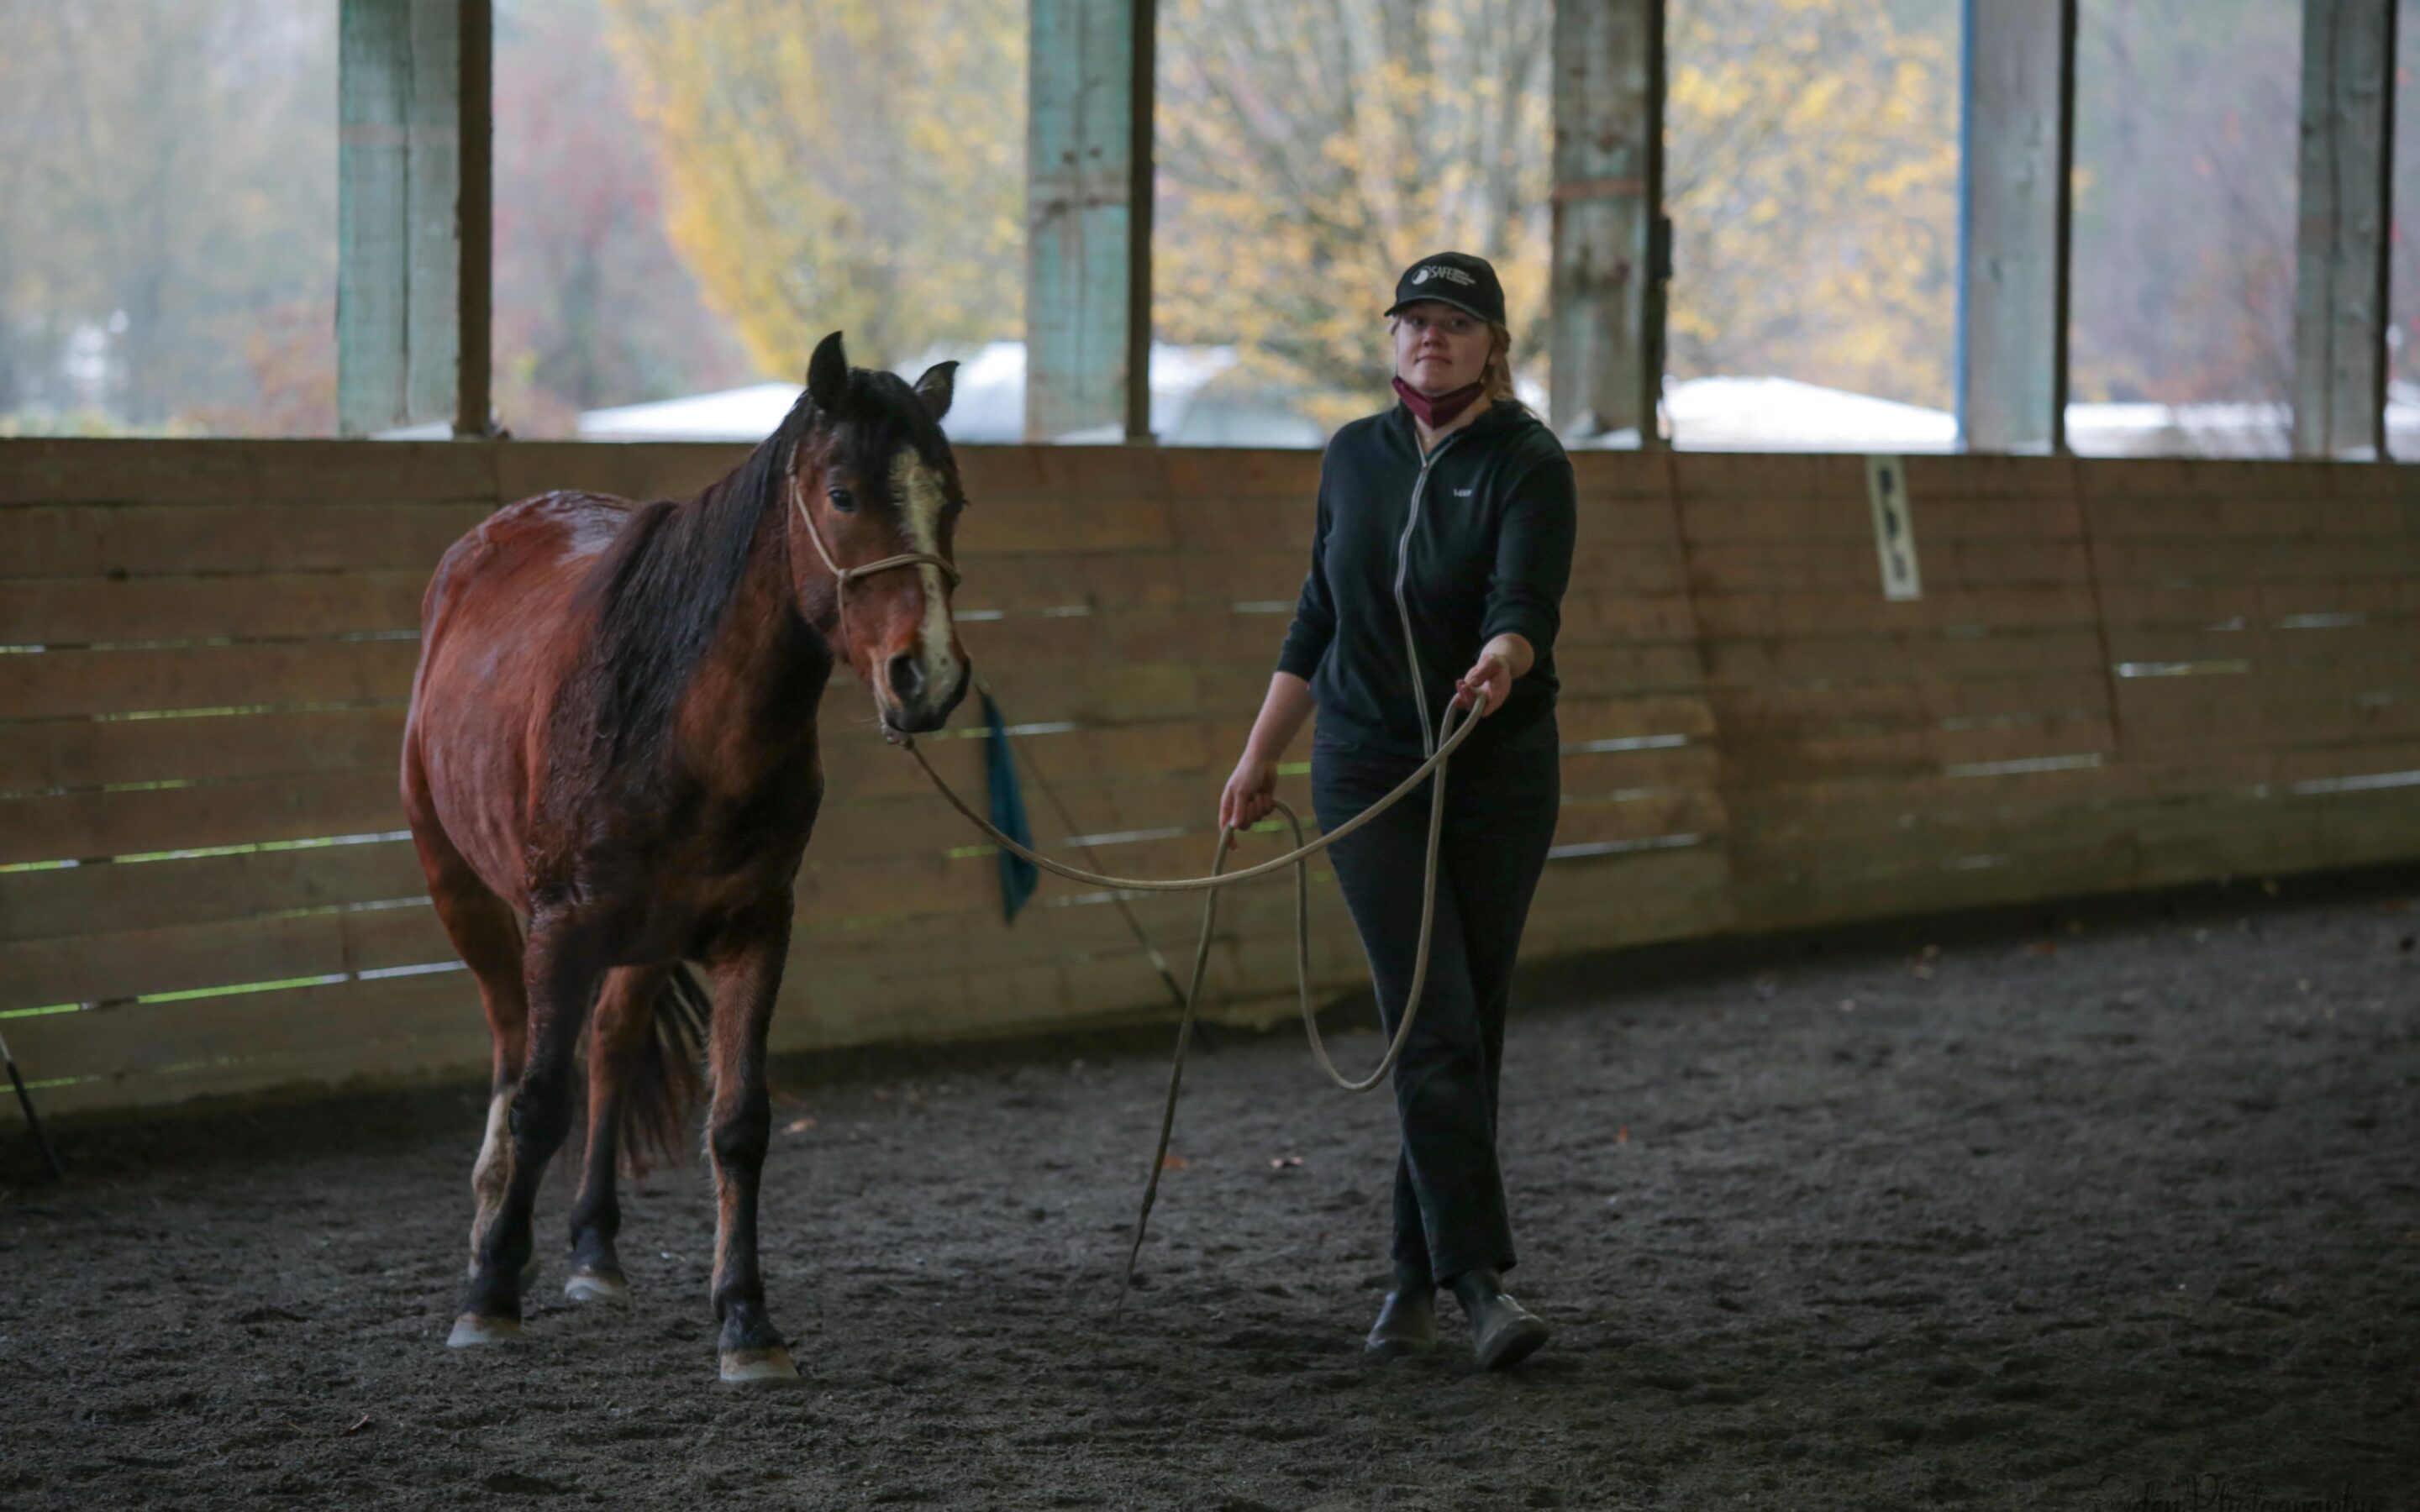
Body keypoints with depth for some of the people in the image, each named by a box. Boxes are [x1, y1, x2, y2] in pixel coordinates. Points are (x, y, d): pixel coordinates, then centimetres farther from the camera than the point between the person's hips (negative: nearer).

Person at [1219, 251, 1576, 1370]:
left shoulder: (1528, 463, -7)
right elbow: (1317, 621, 16)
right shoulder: (1354, 458, 6)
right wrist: (1259, 758, 16)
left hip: (1500, 773, -1)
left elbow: (1525, 600, -23)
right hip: (1369, 772, 2)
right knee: (1435, 1027, -10)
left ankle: (1417, 1276, 15)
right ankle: (1479, 1277, -13)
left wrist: (1504, 660, -45)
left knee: (1468, 1033, 4)